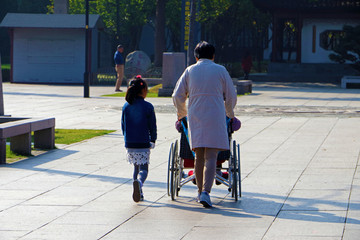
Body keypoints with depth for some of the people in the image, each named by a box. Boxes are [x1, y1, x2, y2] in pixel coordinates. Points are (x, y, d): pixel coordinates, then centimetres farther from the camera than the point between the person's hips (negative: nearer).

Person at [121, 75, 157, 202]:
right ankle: (139, 182, -33)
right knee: (143, 168, -1)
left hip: (129, 144, 4)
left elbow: (123, 125, 8)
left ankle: (139, 194, 17)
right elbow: (152, 126, -3)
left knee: (136, 167, 19)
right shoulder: (148, 107, -8)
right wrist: (153, 140, 13)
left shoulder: (126, 106, 2)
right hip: (143, 144, -4)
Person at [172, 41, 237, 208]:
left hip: (195, 117, 3)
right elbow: (231, 96, 8)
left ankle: (200, 191, 21)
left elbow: (177, 96, 9)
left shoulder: (190, 71, 9)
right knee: (211, 157, -7)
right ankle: (205, 193, -20)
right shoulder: (220, 70, 4)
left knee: (199, 156, 13)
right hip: (215, 118, -3)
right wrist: (230, 115, 26)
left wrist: (181, 115, 27)